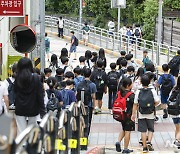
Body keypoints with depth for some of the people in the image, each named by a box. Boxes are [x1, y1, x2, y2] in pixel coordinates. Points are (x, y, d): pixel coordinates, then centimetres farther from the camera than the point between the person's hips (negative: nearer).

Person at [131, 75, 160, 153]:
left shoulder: (138, 92, -7)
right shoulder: (152, 91, -8)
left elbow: (135, 104, -5)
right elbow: (157, 102, -10)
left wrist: (133, 114, 3)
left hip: (141, 115, 0)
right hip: (150, 114, 0)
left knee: (143, 130, 7)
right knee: (151, 129, 15)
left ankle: (145, 147, 9)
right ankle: (149, 142, -6)